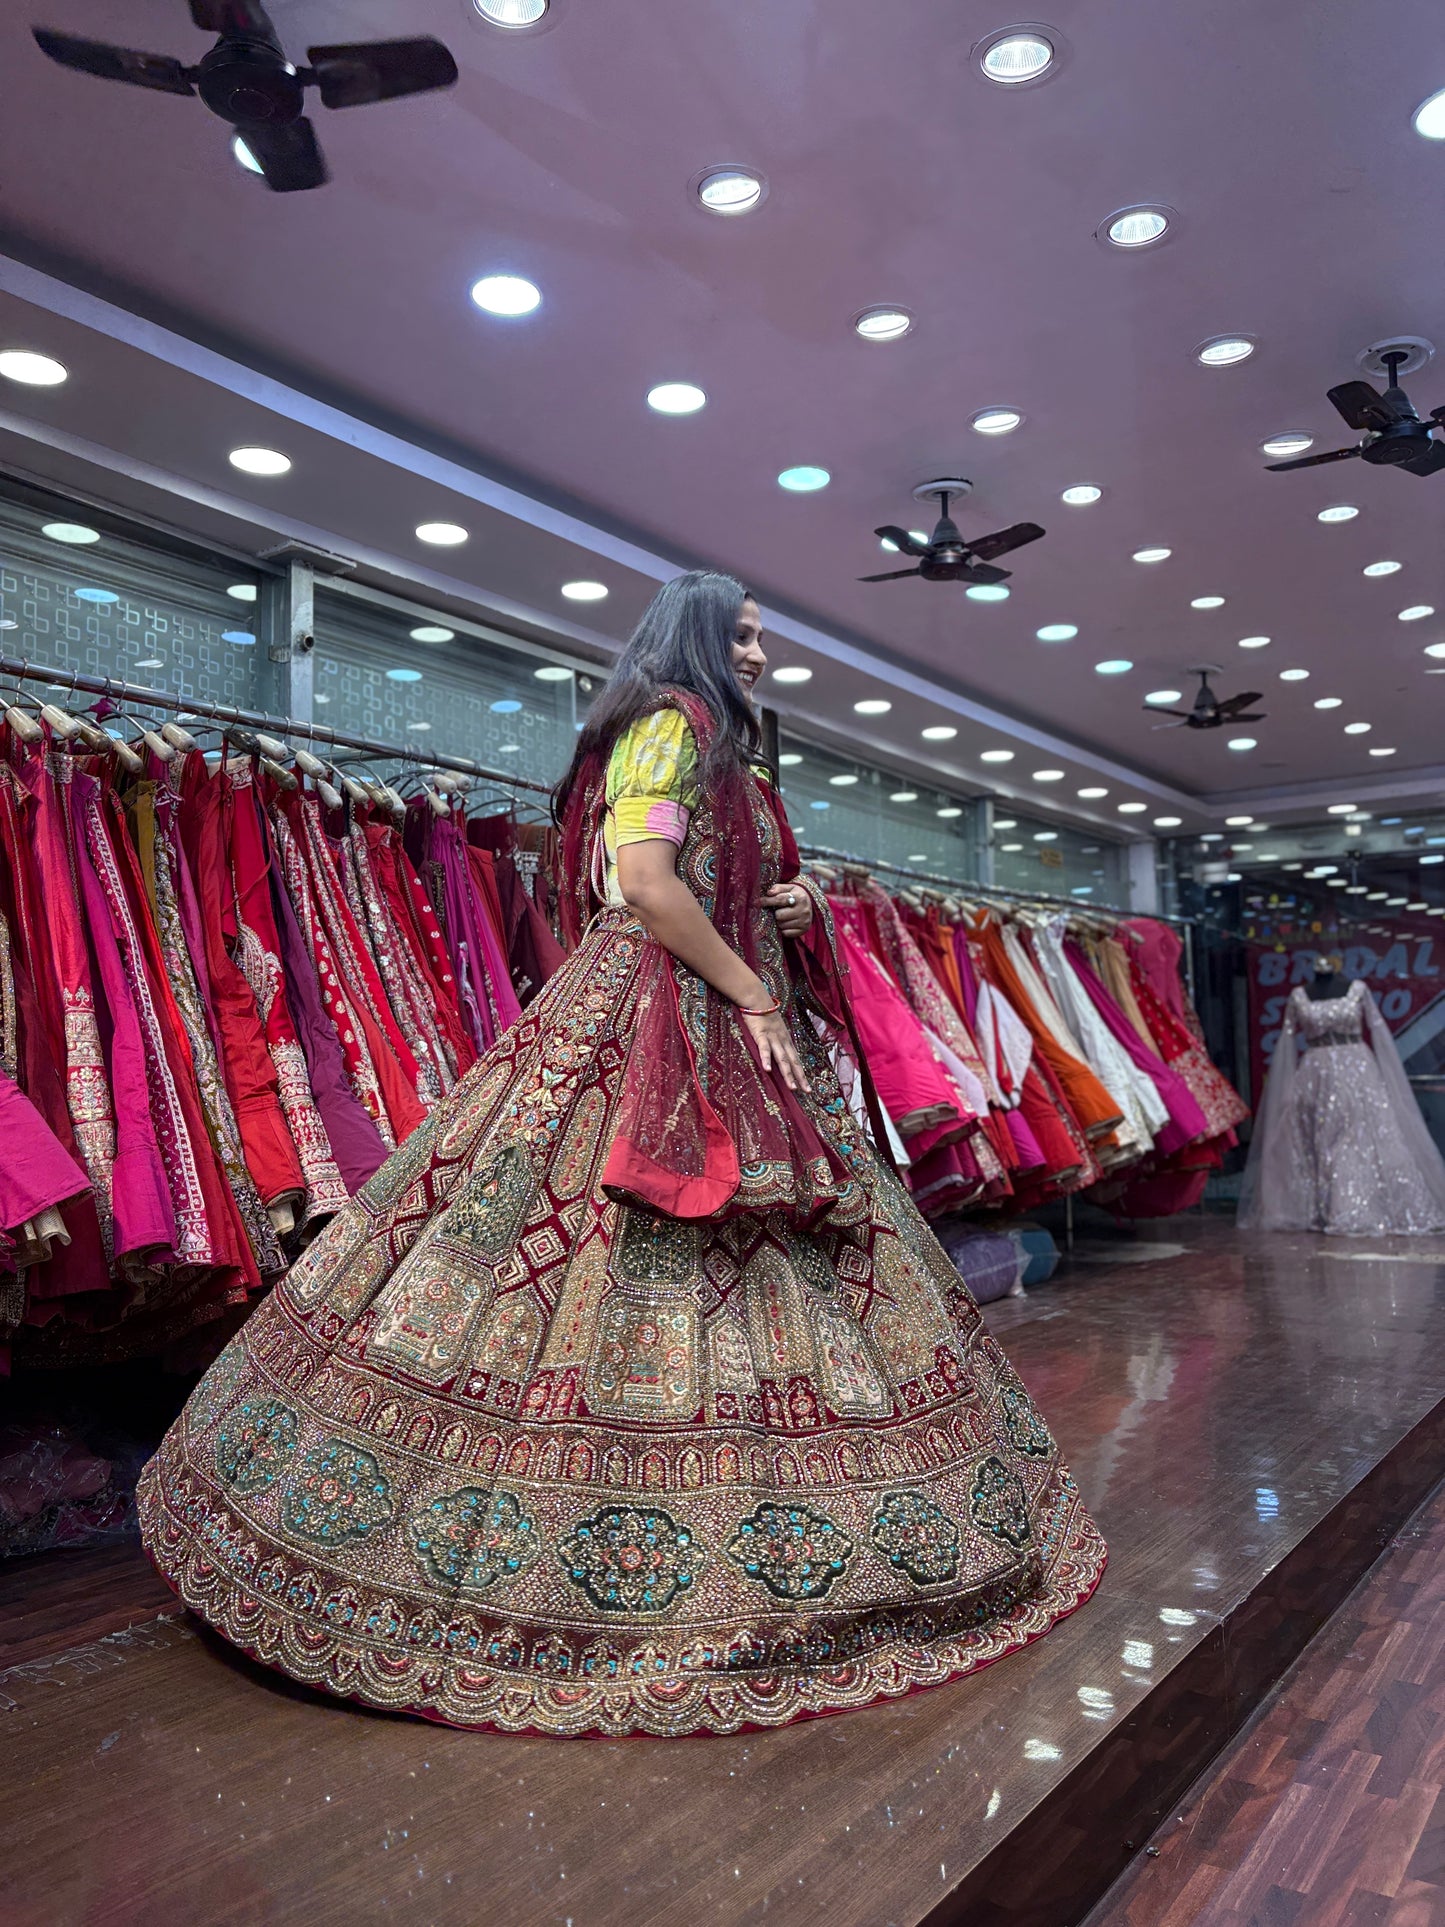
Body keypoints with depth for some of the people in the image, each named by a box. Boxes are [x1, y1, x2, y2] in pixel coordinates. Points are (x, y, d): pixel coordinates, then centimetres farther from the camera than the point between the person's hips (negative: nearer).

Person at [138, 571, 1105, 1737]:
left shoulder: (728, 757, 24)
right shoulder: (670, 724, -5)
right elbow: (644, 881, -18)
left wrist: (797, 910, 9)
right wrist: (754, 994, -16)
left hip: (741, 1036, 10)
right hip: (649, 1026, -10)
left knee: (770, 1282, 7)